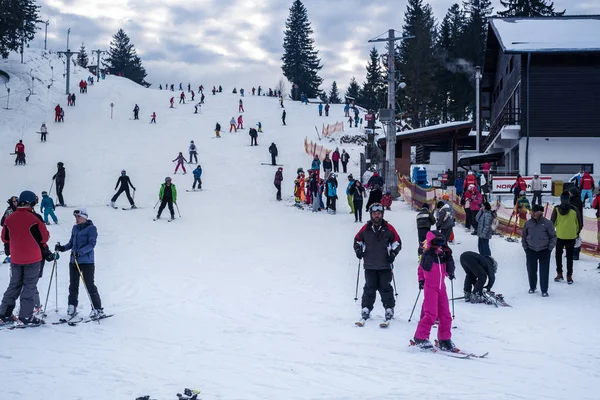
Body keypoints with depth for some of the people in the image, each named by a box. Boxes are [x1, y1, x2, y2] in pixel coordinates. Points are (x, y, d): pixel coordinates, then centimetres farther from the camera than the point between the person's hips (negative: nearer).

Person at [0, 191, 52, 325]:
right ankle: (25, 316, 1)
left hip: (15, 259, 5)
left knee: (14, 285, 16)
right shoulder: (34, 218, -14)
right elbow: (44, 237, -7)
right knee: (29, 286, 3)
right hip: (32, 258, -5)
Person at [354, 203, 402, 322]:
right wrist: (358, 250, 1)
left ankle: (389, 309, 10)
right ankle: (366, 309, 9)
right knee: (369, 288, 2)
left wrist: (393, 253, -3)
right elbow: (357, 240, 17)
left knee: (385, 288, 1)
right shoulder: (366, 228, 4)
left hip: (385, 265, -1)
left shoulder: (388, 228, 2)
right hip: (369, 265, 1)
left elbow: (397, 242, 9)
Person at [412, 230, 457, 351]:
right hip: (430, 288, -6)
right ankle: (420, 339, -2)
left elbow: (449, 271, 4)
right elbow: (425, 267, -21)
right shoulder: (427, 254, -9)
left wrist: (449, 257, -5)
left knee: (445, 315, 6)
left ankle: (444, 340, 17)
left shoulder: (443, 255, 8)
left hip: (441, 288, 6)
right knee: (431, 314, -12)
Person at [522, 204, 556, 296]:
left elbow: (553, 236, -1)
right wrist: (525, 247, 5)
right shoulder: (528, 223, 0)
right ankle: (532, 287, 29)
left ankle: (544, 290, 8)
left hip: (544, 251, -2)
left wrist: (550, 248, -6)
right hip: (531, 251, 3)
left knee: (544, 271, 0)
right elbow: (523, 236, 11)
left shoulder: (547, 223, -7)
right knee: (531, 270, 11)